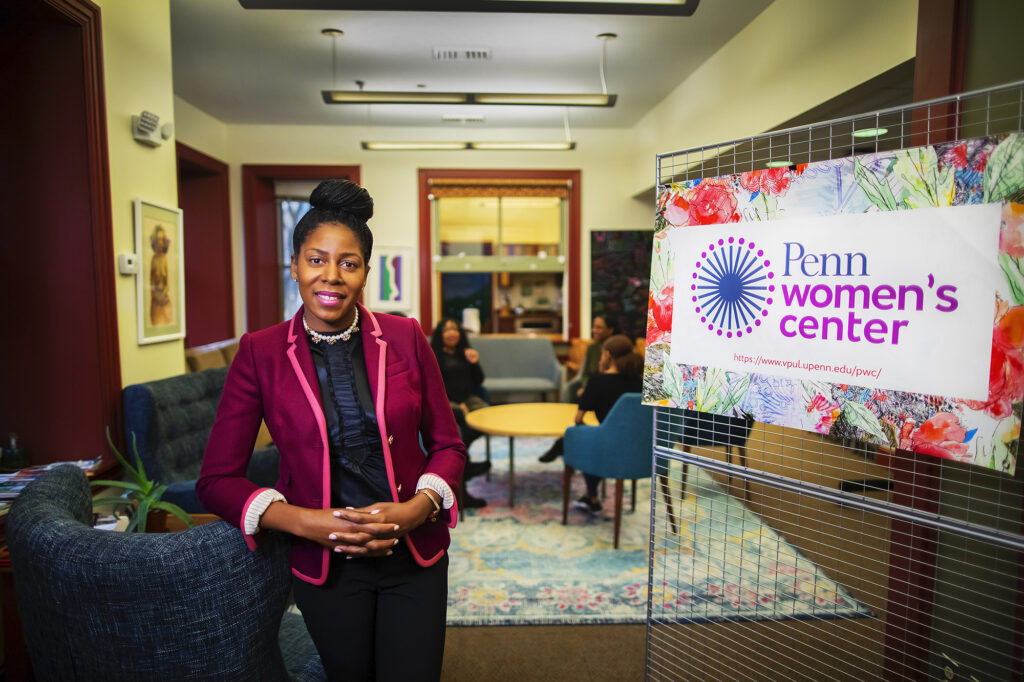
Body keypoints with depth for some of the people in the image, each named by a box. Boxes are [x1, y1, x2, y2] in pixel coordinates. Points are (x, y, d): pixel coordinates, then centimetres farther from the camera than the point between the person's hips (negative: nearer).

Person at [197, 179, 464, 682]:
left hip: (415, 554, 1)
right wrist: (301, 521, -17)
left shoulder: (405, 338, -5)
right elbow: (216, 479, -5)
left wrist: (418, 507, -16)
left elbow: (447, 445, 2)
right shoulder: (259, 352, -7)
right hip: (324, 564, 0)